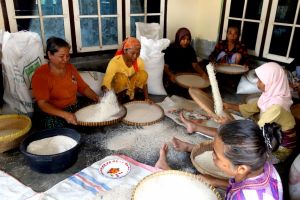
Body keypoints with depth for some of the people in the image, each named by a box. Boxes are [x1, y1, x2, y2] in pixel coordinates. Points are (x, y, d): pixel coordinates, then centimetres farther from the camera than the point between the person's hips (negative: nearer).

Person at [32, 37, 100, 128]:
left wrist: (97, 98, -6)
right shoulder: (40, 75, -12)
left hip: (76, 108, 6)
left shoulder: (70, 67, 8)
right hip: (54, 114, -5)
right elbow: (42, 104, -18)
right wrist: (65, 115, -33)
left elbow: (83, 87, 14)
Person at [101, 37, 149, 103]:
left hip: (131, 86, 4)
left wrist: (147, 98, -14)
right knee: (121, 77, -36)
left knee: (143, 74, -23)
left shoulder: (139, 61, -14)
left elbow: (143, 81, -5)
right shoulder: (115, 62, -27)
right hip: (117, 89, -3)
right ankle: (120, 97, -9)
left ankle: (132, 95, -4)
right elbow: (105, 85, -32)